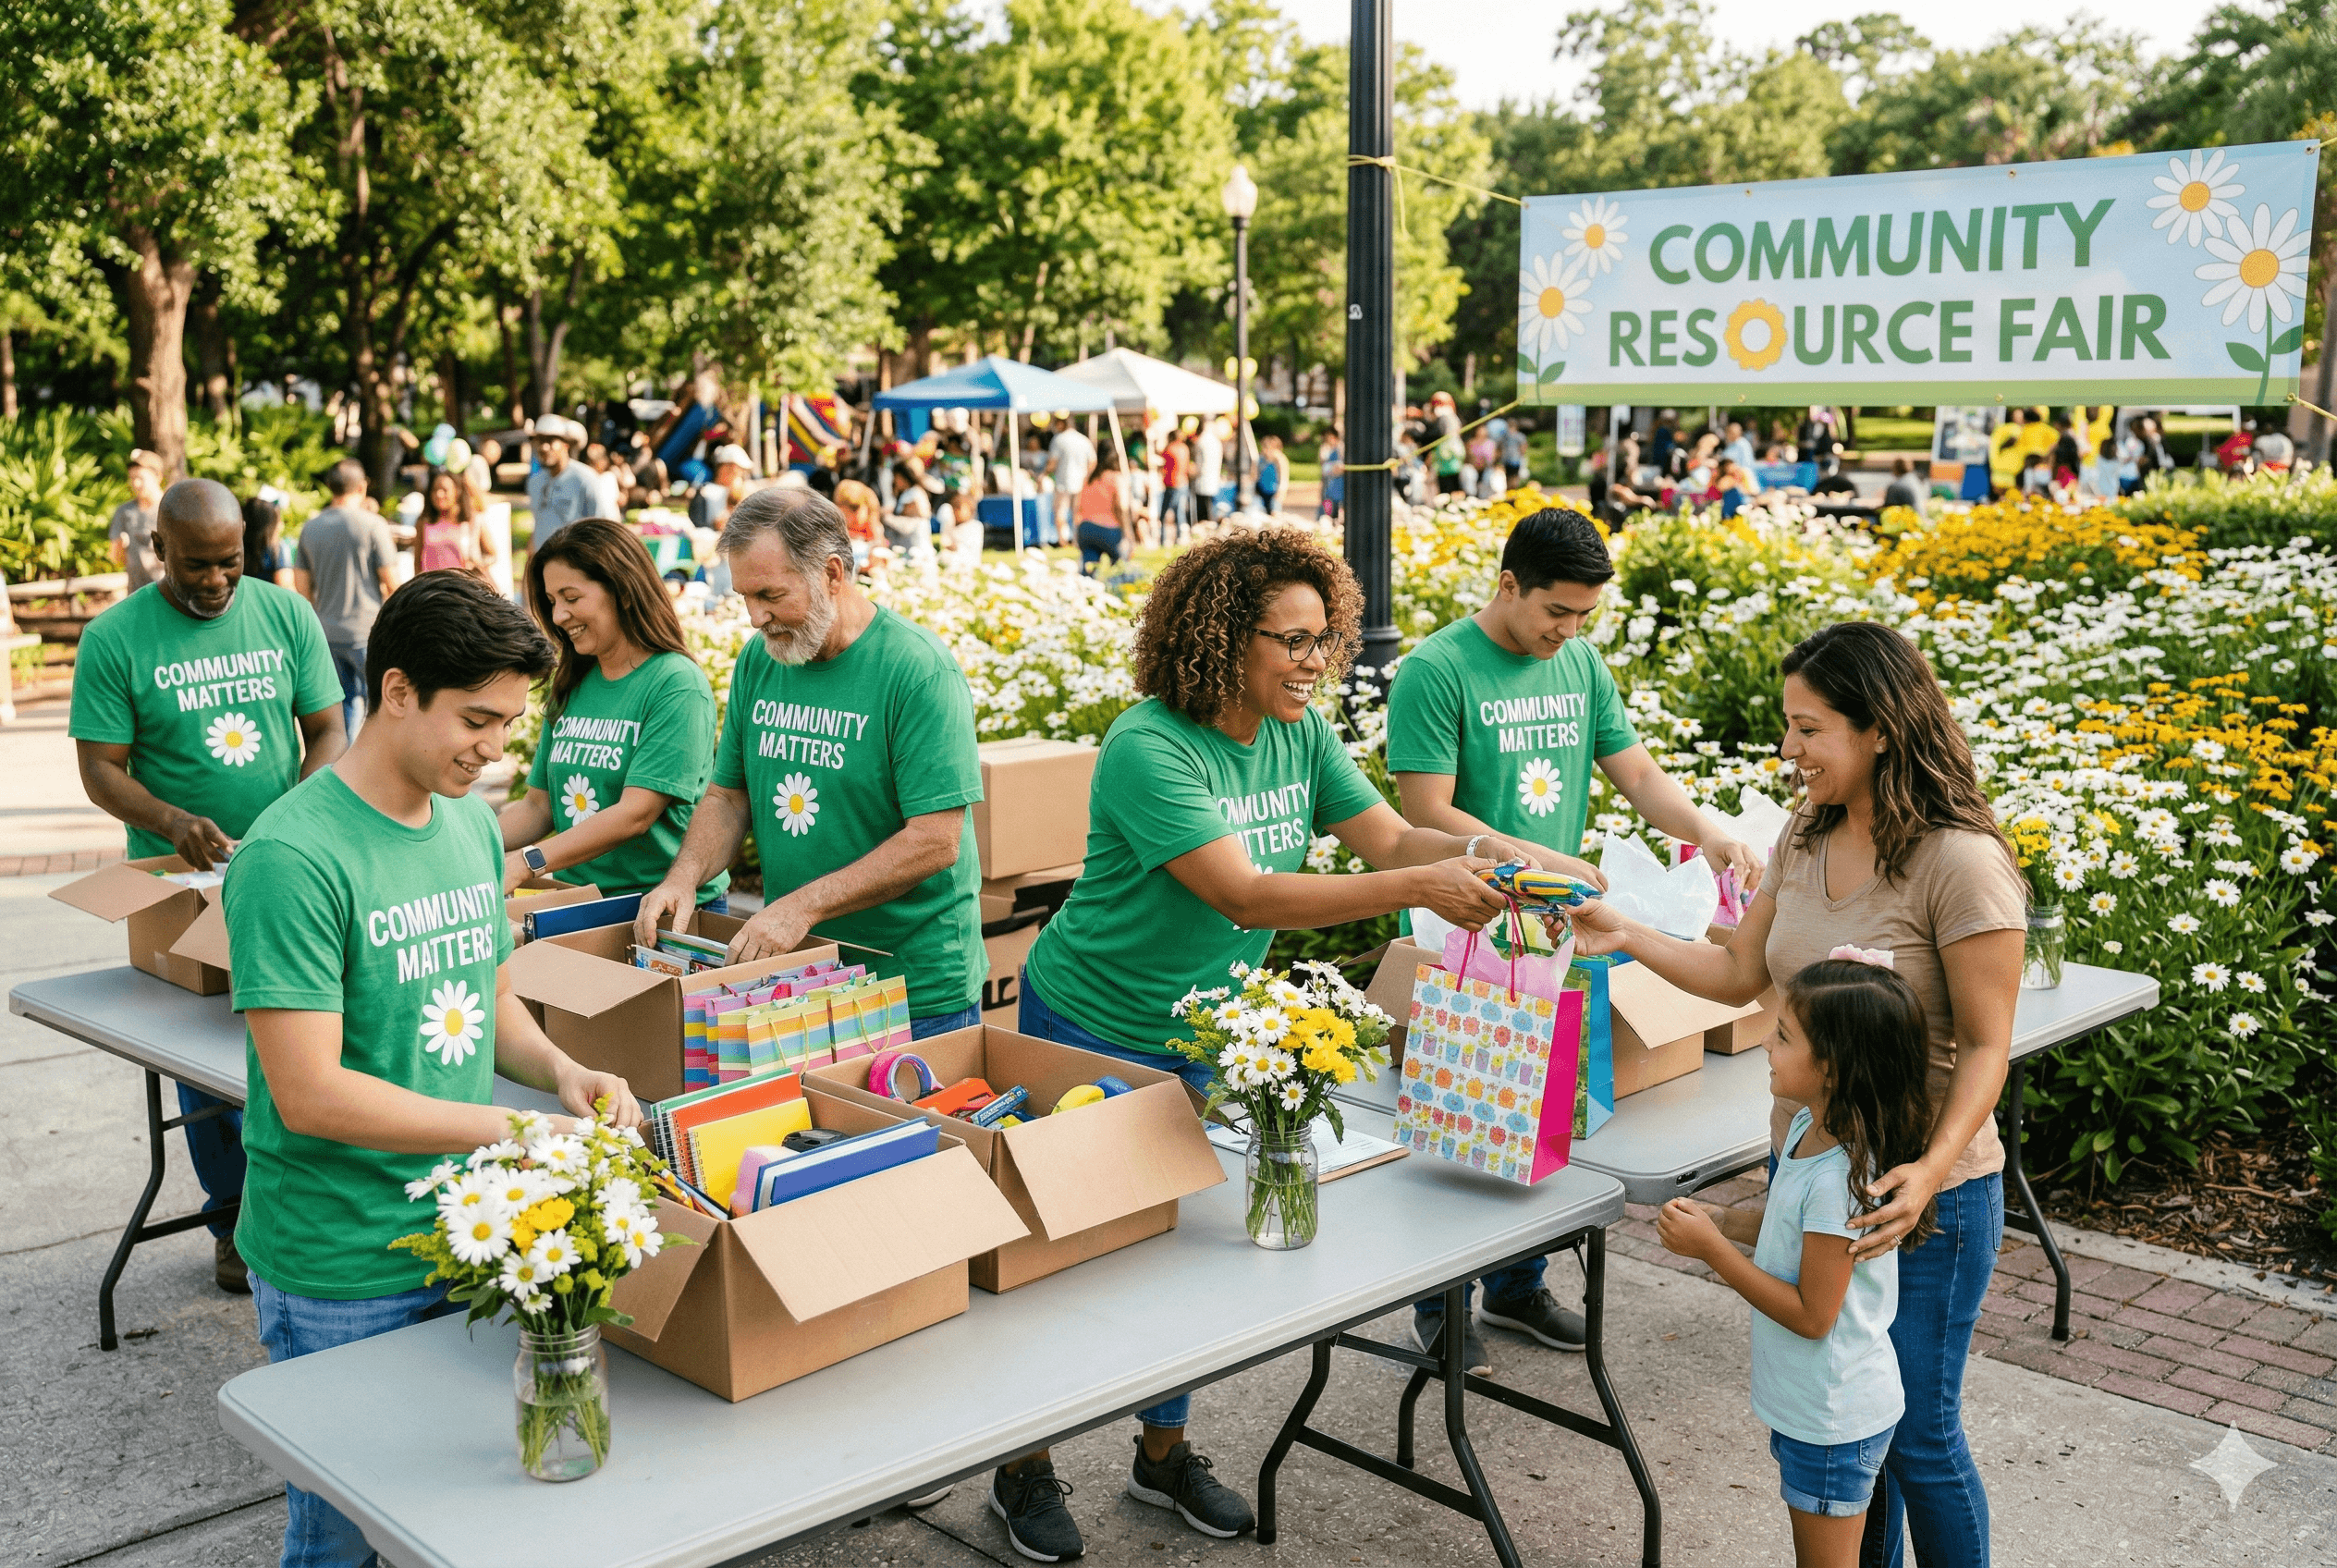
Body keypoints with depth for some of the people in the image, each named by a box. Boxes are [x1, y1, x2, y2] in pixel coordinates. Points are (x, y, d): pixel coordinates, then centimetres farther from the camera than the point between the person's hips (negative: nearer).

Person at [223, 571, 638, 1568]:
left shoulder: (472, 823, 4)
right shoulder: (294, 857, -20)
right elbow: (309, 1095, -22)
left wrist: (558, 1071, -2)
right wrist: (509, 1129, -22)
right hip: (342, 1276, -7)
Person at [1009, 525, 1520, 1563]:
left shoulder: (1301, 734, -5)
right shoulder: (1148, 750, -28)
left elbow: (1386, 836, -6)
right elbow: (1245, 896, -36)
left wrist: (1476, 855, -28)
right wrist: (1418, 889, -41)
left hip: (1203, 1033, 6)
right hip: (1090, 1031, -6)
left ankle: (1164, 1451, 34)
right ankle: (1024, 1470, 26)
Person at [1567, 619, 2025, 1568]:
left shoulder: (1961, 864, -20)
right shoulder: (1805, 837, 3)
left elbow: (1987, 1046, -18)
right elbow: (1741, 973, 9)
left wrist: (1931, 1170, -30)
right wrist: (1627, 937, -4)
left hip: (1924, 1194, -7)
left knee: (1915, 1435, 7)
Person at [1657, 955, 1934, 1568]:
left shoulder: (1840, 1179, -31)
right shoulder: (1808, 1128, -2)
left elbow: (1811, 1315, -25)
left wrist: (1713, 1250, -23)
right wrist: (1713, 1228, 0)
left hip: (1834, 1418, -9)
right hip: (1810, 1403, 9)